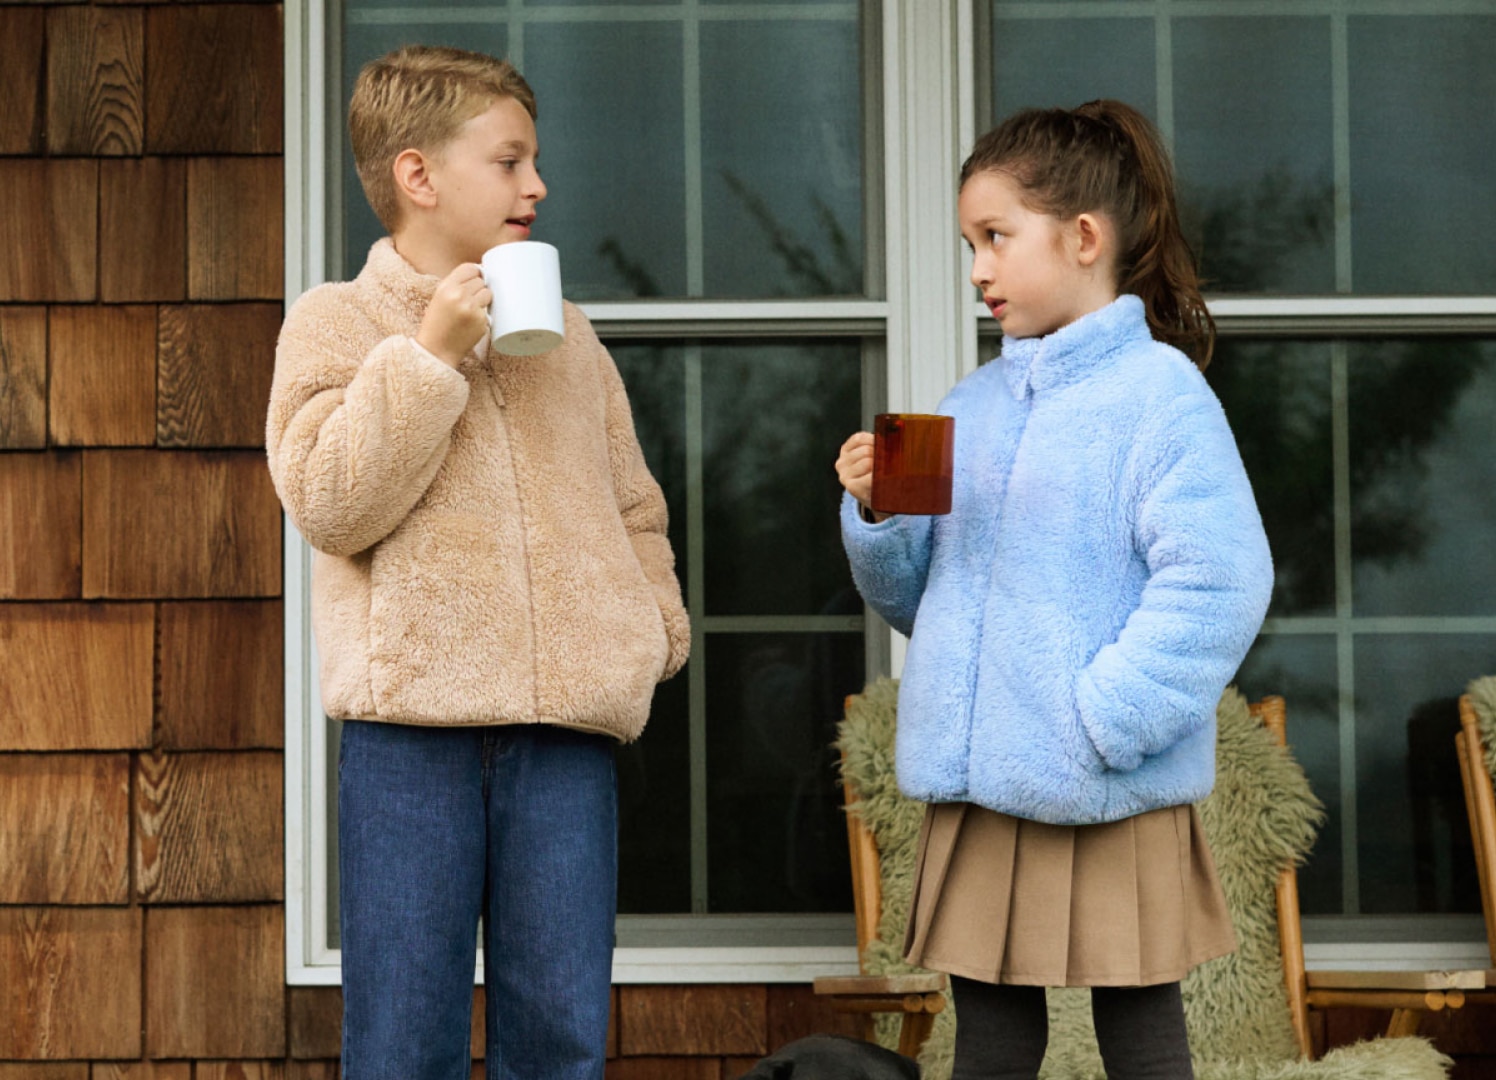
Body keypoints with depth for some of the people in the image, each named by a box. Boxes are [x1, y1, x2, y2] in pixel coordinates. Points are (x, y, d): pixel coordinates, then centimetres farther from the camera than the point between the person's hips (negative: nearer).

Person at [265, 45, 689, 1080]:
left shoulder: (567, 335, 18)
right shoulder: (337, 323, 4)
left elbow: (630, 504, 23)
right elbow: (330, 503, -9)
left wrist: (656, 627, 7)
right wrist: (431, 355, -11)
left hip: (567, 728, 4)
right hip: (411, 723, -4)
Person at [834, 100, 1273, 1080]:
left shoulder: (1160, 395, -9)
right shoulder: (972, 409, 13)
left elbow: (1217, 583, -18)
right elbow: (914, 595, 16)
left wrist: (1102, 720, -21)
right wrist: (877, 516, -4)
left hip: (1114, 809, -6)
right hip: (978, 795, 6)